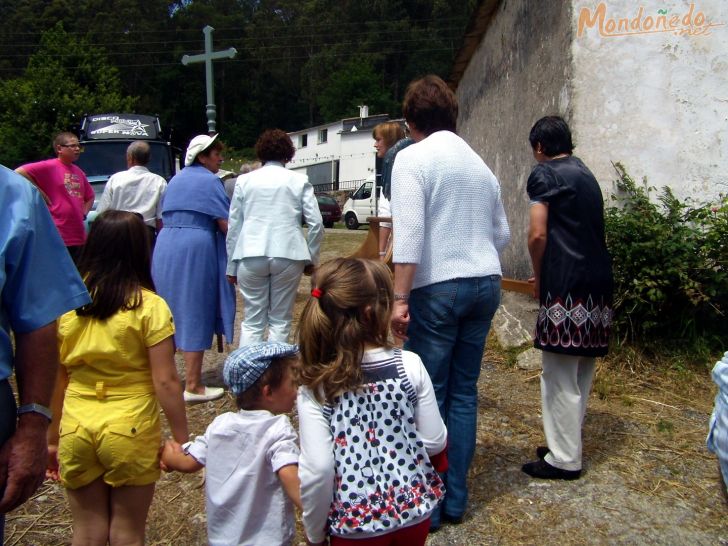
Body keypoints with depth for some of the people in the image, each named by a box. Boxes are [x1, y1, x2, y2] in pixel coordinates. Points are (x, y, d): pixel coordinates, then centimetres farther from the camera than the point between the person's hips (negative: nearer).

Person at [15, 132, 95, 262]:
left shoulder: (78, 171, 15)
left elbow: (90, 196, 28)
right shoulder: (49, 166, -7)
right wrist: (39, 192, -12)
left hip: (79, 237, 8)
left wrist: (84, 213, 12)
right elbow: (19, 172, -15)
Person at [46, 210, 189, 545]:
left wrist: (52, 439, 13)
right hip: (131, 432, -3)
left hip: (76, 430, 3)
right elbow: (165, 382, -14)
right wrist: (181, 439, -3)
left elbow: (55, 380, 2)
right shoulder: (149, 307, -13)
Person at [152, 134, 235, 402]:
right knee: (195, 314, -2)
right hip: (196, 247, -7)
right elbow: (225, 224, -10)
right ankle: (192, 386, 2)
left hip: (165, 246, 7)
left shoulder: (175, 179, 19)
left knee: (170, 311, 16)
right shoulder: (210, 181, -5)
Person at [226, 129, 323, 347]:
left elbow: (233, 226, 9)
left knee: (252, 321, 9)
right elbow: (316, 224, 1)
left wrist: (232, 266, 14)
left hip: (251, 256, 1)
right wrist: (311, 259, 11)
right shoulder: (299, 180, 6)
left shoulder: (244, 180, 9)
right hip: (288, 255, -1)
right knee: (280, 320, 10)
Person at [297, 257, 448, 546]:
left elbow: (317, 469, -18)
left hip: (355, 522, -1)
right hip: (414, 510, 2)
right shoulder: (410, 365, -13)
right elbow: (435, 442, -6)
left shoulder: (314, 386, -16)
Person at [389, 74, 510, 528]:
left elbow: (409, 232, -16)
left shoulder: (412, 157, -5)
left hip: (437, 288, -6)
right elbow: (503, 235, 19)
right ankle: (455, 499, 21)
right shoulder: (479, 163, 15)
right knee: (464, 392, 12)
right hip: (486, 284, 7)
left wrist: (400, 298, -16)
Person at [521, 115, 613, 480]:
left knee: (560, 376, -1)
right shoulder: (586, 175, 20)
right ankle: (566, 443, 26)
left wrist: (538, 277, 2)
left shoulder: (544, 174, -4)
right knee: (581, 373, 15)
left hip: (566, 286, -8)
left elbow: (538, 234, -14)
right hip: (599, 282, 8)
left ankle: (564, 459, 6)